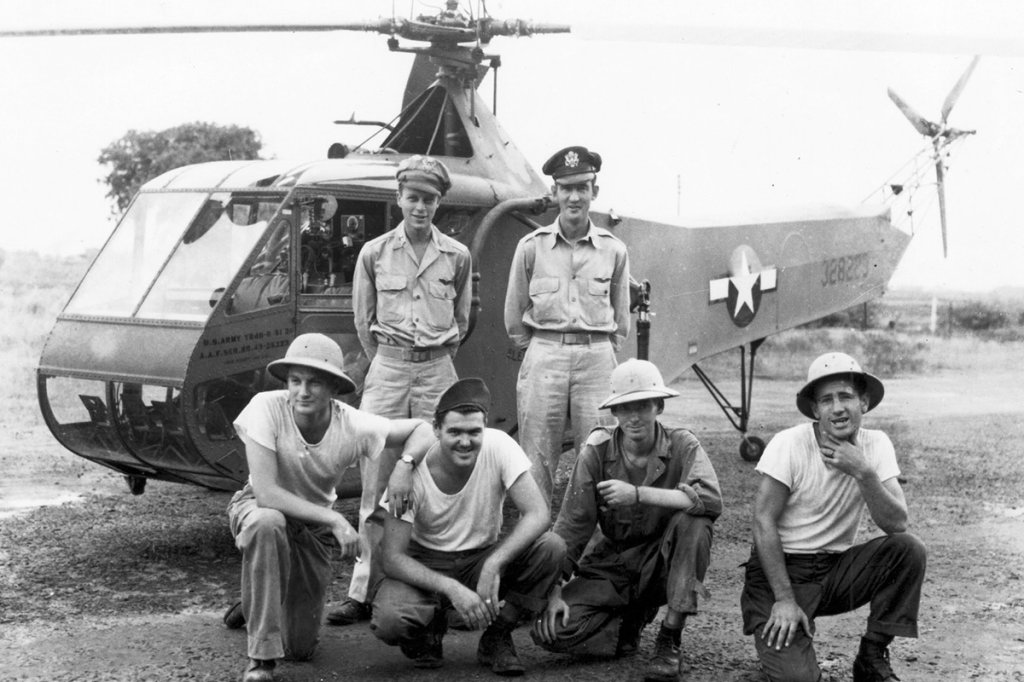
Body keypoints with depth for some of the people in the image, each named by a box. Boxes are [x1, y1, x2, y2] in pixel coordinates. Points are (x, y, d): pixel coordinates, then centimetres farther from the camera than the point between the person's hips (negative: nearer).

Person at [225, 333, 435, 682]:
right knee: (266, 523, -42)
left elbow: (422, 430, -8)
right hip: (260, 508, -2)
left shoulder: (354, 427, -23)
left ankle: (257, 602, 39)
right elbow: (265, 492, -32)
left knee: (300, 649, 1)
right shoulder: (266, 408, -29)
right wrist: (334, 519, -36)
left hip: (314, 526, 3)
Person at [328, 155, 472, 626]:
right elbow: (363, 320, 13)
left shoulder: (457, 257, 5)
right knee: (376, 481, -2)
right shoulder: (374, 253, 4)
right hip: (386, 369, 0)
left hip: (437, 371, 0)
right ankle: (364, 591, 1)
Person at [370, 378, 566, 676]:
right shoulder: (413, 471, -21)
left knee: (551, 547, -26)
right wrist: (451, 588, -36)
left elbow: (538, 514, -25)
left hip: (484, 558, 2)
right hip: (426, 566, -2)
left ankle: (497, 638, -5)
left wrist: (493, 565, -38)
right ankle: (429, 627, 6)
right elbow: (392, 558, -21)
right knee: (388, 620, -32)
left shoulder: (498, 446, -18)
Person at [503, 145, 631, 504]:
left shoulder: (614, 250, 5)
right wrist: (537, 351, 10)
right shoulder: (531, 247, 2)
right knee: (537, 457, 1)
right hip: (544, 355, -1)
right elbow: (514, 314, 10)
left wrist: (599, 352, 12)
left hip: (597, 356, 1)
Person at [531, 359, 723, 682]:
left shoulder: (682, 445, -13)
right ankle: (631, 619, 9)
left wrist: (638, 494, -34)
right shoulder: (597, 452, -10)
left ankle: (669, 640, -19)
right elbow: (571, 525, -7)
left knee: (694, 521, -32)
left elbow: (711, 498, -32)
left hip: (664, 564, -1)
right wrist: (555, 591, -14)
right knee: (551, 628, -20)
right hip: (613, 566, 1)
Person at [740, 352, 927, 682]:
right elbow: (763, 522, -14)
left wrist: (863, 472, -26)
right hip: (782, 569, -4)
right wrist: (784, 599, -17)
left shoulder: (876, 445, -4)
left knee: (908, 549, -21)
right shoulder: (788, 445, -15)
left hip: (836, 568, 4)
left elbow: (897, 524, -12)